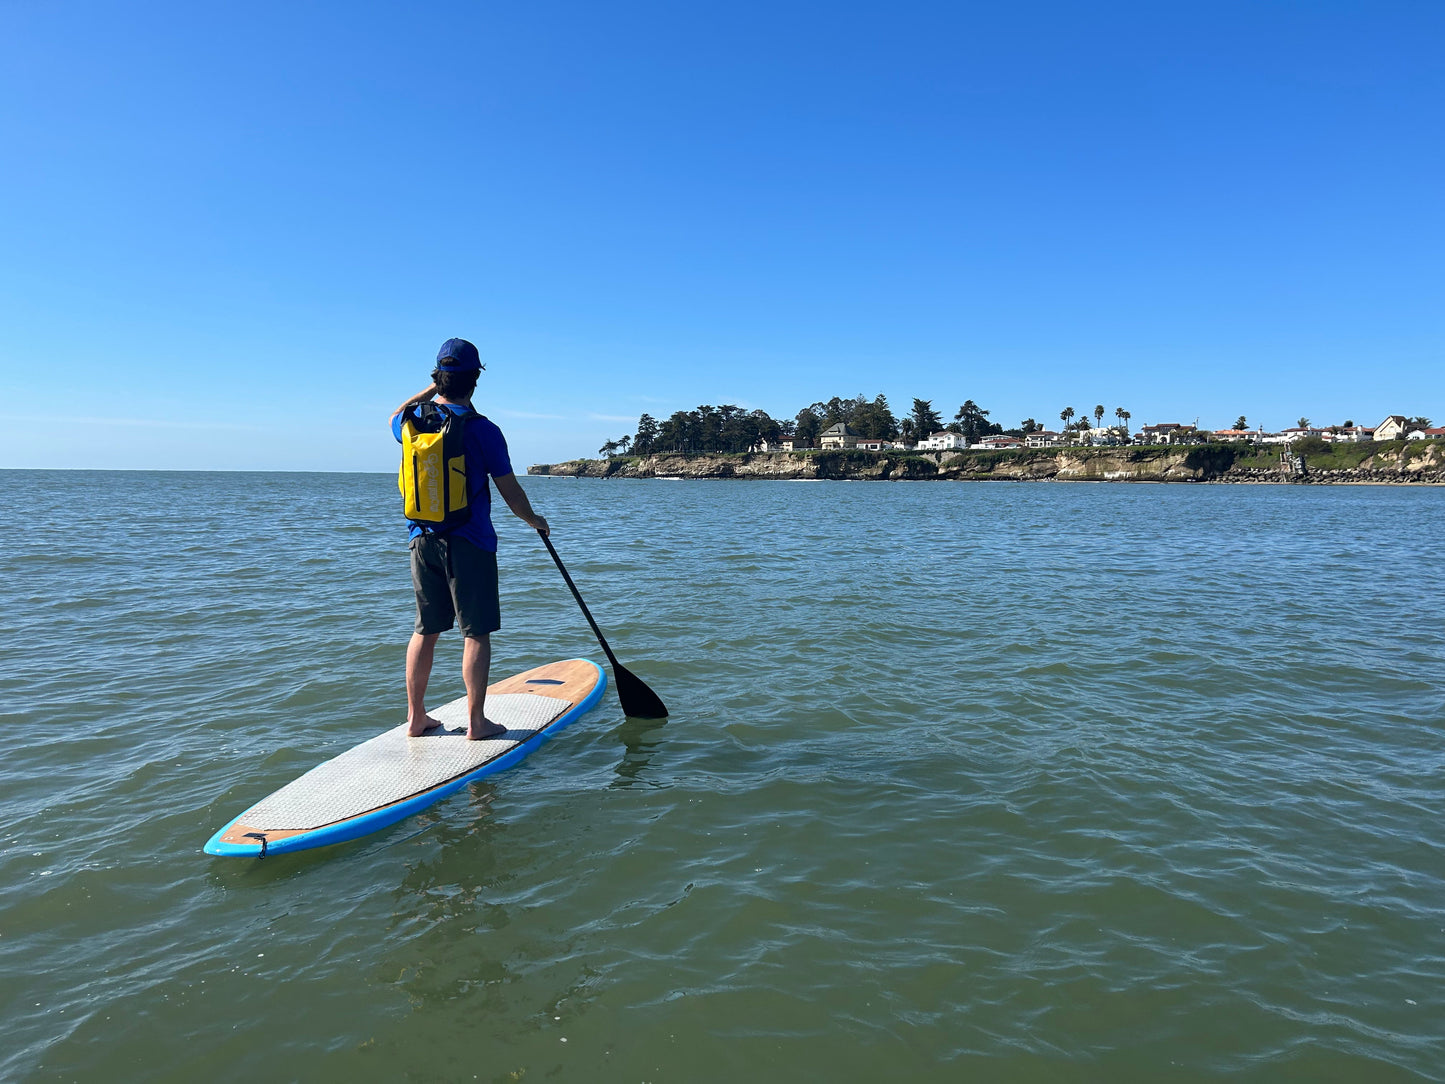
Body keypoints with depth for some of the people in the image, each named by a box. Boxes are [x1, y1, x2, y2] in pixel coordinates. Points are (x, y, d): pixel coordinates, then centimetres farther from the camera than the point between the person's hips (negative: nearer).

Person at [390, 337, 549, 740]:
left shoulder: (413, 421, 2)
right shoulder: (483, 430, -12)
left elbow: (395, 418, 30)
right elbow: (510, 492, -6)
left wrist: (431, 390, 27)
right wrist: (534, 520, 12)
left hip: (423, 541, 5)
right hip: (469, 544, -5)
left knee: (425, 631, 14)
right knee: (476, 633, 2)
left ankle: (416, 717, 21)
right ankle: (476, 721, 7)